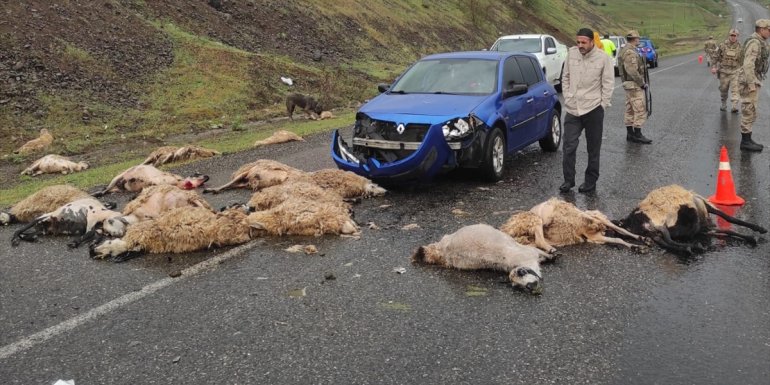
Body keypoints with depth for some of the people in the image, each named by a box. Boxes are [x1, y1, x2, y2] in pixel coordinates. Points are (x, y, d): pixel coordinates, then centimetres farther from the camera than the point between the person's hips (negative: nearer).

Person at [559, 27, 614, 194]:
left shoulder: (603, 58, -8)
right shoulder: (571, 53, 2)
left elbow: (608, 83, -3)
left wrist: (603, 104, -6)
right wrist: (567, 97, 6)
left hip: (593, 109, -3)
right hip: (572, 108, 3)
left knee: (593, 149, 7)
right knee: (569, 146, -1)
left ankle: (590, 181, 17)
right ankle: (568, 179, 9)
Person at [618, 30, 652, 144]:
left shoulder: (625, 50, 14)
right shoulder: (630, 52, -18)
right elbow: (632, 71, -25)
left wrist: (641, 82, 14)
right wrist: (642, 83, -16)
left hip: (628, 84, 11)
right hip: (635, 85, -11)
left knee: (630, 110, 12)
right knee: (640, 110, -8)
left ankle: (630, 134, 16)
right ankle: (637, 135, -7)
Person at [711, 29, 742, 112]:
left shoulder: (740, 47, 0)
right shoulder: (722, 45, -3)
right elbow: (716, 57, 2)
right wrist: (714, 67, -8)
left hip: (734, 71, -1)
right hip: (723, 71, 1)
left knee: (735, 89, -11)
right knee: (723, 89, 10)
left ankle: (735, 106, -17)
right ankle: (724, 104, 27)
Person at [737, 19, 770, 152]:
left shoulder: (757, 42, 17)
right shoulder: (754, 42, -17)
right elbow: (748, 64, -24)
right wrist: (751, 84, -25)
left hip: (751, 81, 10)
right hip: (749, 81, -10)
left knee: (750, 112, 11)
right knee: (749, 112, -6)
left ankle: (747, 140, 16)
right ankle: (745, 142, -2)